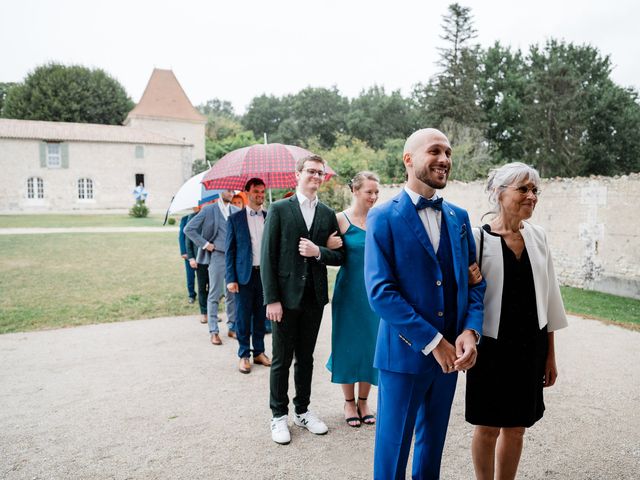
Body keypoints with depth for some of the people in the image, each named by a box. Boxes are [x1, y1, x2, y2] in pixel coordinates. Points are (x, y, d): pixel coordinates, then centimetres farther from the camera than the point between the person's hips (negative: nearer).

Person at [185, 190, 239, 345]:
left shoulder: (237, 211, 11)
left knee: (233, 294, 8)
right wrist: (204, 243, -7)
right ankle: (214, 331, 7)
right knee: (215, 295, 0)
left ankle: (232, 327, 19)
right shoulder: (209, 210, -1)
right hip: (217, 256, -4)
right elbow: (189, 229, -2)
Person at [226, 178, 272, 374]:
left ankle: (259, 352, 24)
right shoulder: (235, 218, 0)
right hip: (244, 275, -2)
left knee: (261, 315, 11)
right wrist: (230, 278, -7)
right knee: (243, 316, 4)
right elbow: (230, 250, -1)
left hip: (265, 273, 3)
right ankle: (244, 355, 17)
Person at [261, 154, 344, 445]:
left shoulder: (328, 214, 7)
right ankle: (279, 415, 23)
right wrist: (271, 299, -13)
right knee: (281, 360, 8)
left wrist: (319, 252, -14)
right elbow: (268, 256, -8)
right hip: (285, 296, -3)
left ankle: (302, 411, 31)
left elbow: (339, 257, 8)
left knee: (306, 358, 16)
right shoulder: (279, 209, -4)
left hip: (314, 298, 4)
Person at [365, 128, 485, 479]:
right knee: (393, 445, 10)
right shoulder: (383, 218, -10)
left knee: (433, 442, 21)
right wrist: (432, 342, -17)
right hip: (404, 353, -5)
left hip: (450, 353, 5)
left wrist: (470, 331, -10)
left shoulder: (458, 217, 7)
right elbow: (380, 292, -17)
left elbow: (474, 280, 8)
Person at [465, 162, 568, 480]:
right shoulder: (478, 238, -11)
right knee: (488, 427, 10)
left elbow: (548, 297, 8)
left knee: (516, 428, 15)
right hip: (492, 346, -4)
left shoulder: (538, 237, 3)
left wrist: (550, 354, 9)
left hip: (531, 347, 4)